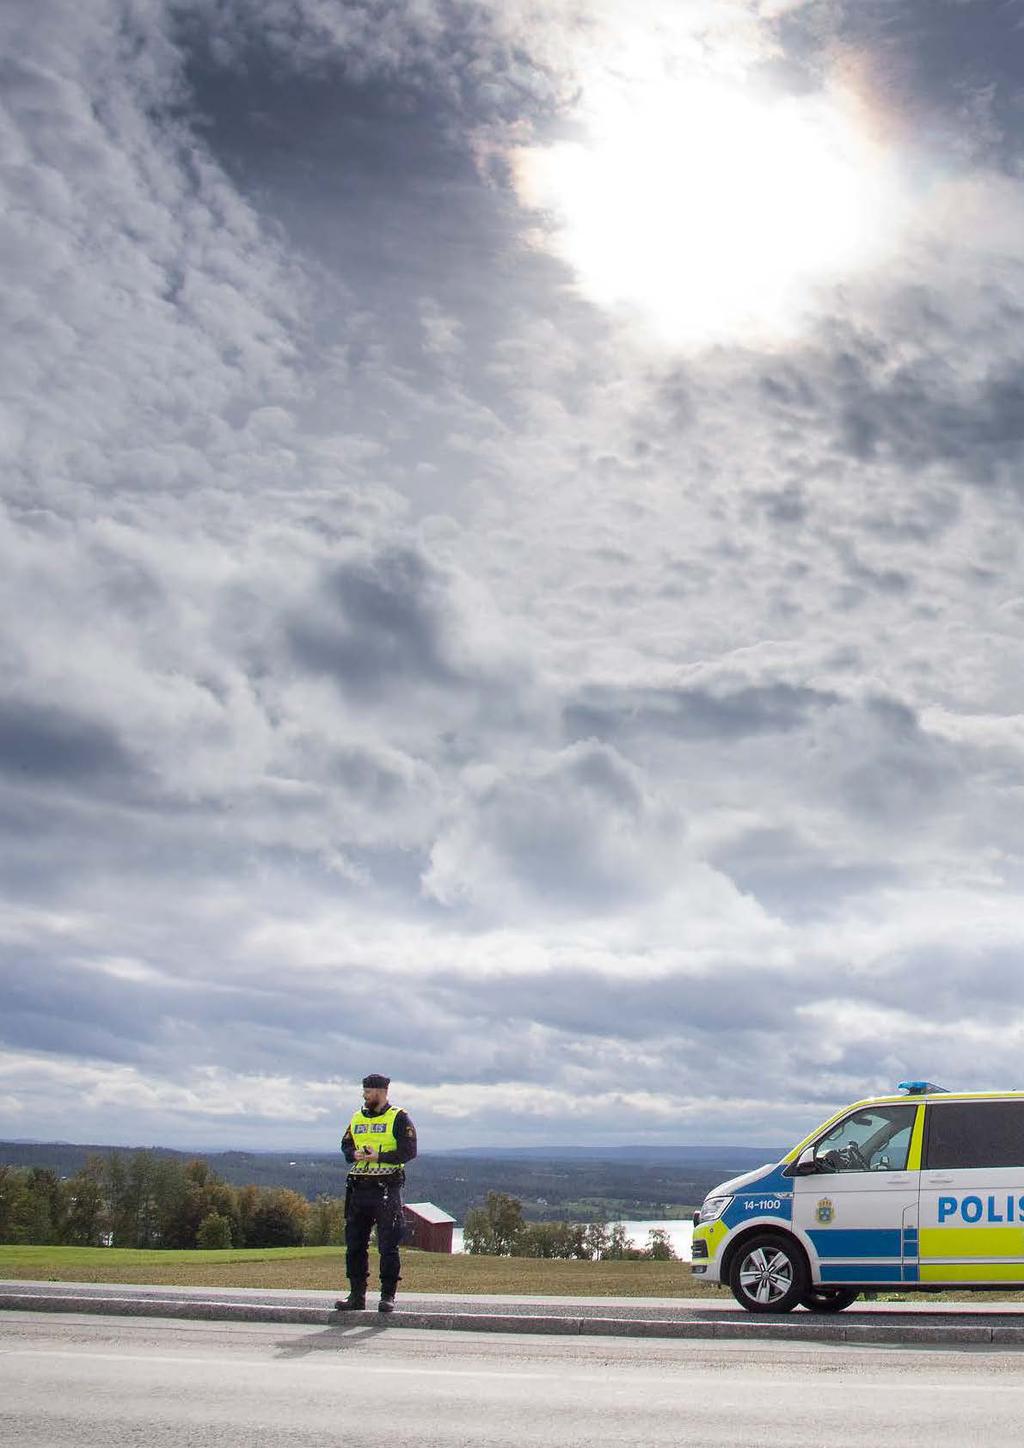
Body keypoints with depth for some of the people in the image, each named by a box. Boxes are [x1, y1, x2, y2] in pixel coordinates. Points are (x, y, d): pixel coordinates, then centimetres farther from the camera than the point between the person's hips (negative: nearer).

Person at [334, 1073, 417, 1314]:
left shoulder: (399, 1118, -2)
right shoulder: (357, 1118, 17)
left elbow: (408, 1151, -9)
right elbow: (346, 1144, 18)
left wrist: (379, 1157, -16)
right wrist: (355, 1155, -5)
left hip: (387, 1188, -6)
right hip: (359, 1188, 6)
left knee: (388, 1246, -2)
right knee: (354, 1244, 8)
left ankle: (388, 1296, 5)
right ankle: (357, 1295, 17)